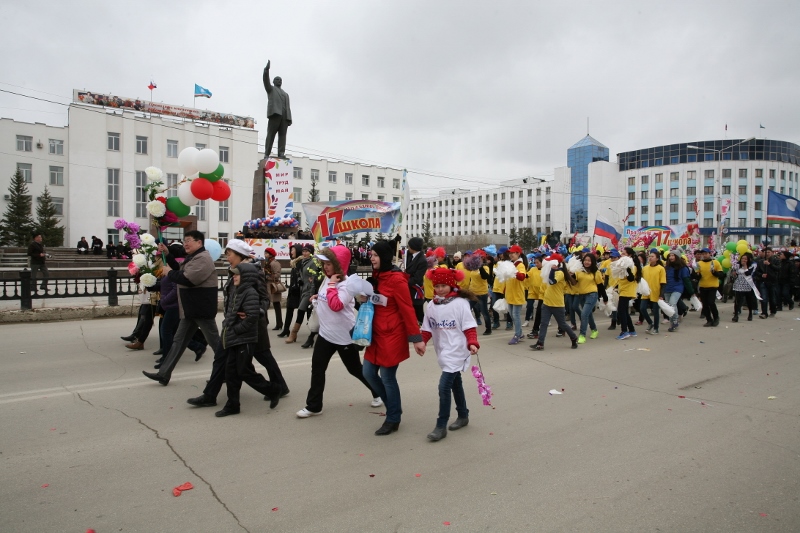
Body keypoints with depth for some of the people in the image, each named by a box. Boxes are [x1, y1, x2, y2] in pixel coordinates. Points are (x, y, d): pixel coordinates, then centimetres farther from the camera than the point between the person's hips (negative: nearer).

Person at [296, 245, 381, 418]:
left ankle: (379, 393, 32)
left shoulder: (345, 284, -20)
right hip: (326, 333, 7)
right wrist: (318, 297, 5)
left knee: (355, 369, 9)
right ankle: (313, 406, 14)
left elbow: (336, 306, -32)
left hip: (344, 335, -7)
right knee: (317, 368, 4)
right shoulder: (327, 279, 5)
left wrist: (332, 285, -27)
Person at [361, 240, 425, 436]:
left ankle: (393, 419, 20)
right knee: (368, 373, 10)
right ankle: (393, 404, 31)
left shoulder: (396, 279, -17)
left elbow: (407, 310, -18)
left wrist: (416, 338, -19)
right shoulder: (377, 277, 9)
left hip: (392, 336, -9)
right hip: (377, 334, 9)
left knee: (388, 378, 1)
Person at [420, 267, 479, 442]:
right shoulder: (432, 306, 4)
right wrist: (421, 342, -6)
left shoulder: (460, 303, -12)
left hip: (456, 351, -6)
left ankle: (441, 426, -1)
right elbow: (427, 328, 8)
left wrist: (472, 343, -26)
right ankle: (463, 416, 39)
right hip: (443, 351, 6)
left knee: (444, 386, -11)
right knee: (455, 384, 20)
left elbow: (469, 326, -12)